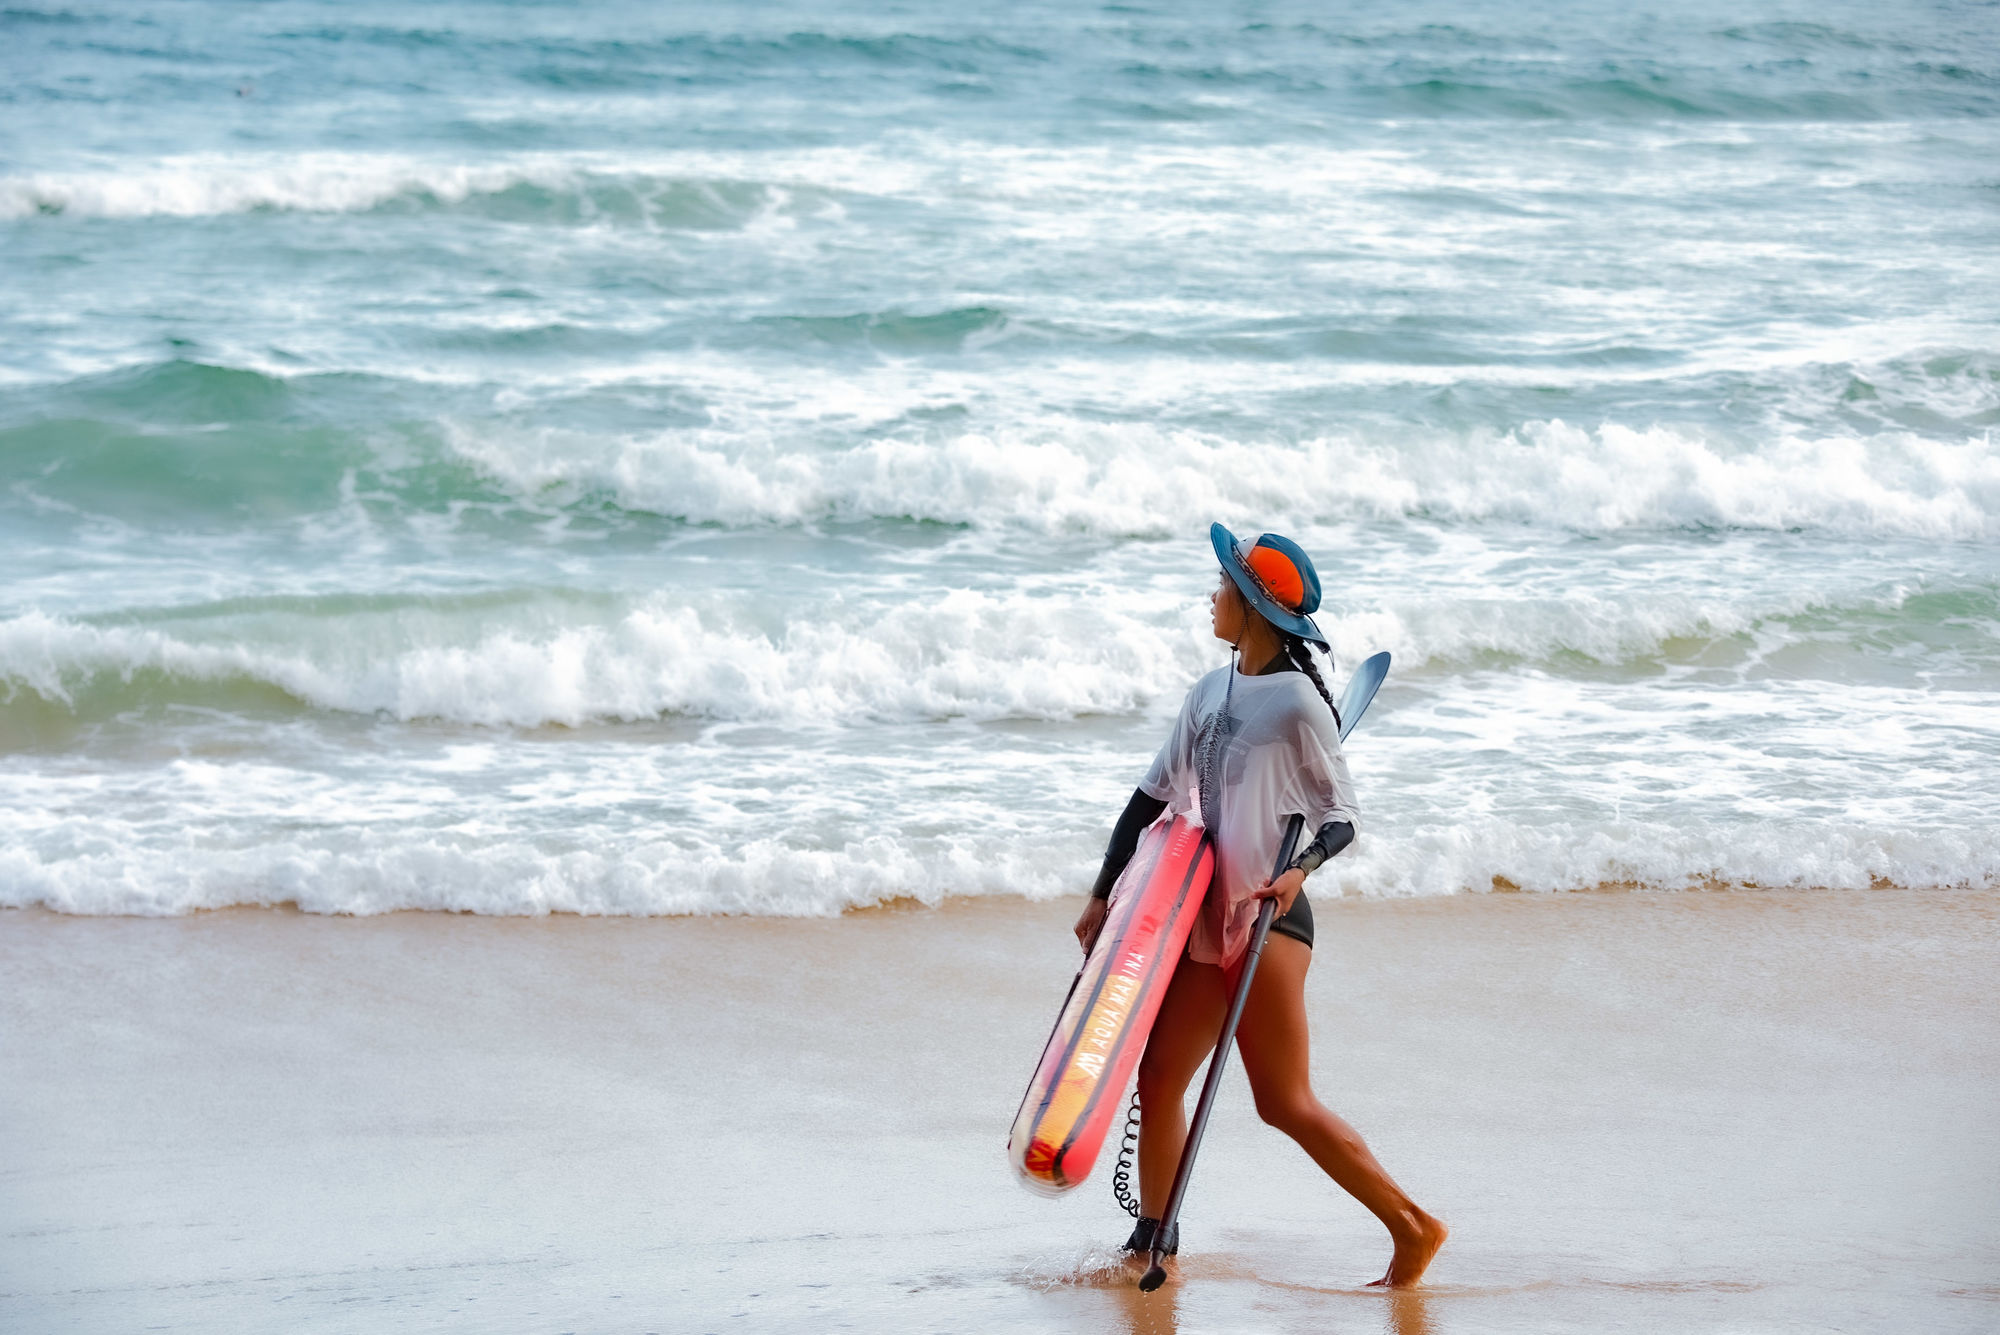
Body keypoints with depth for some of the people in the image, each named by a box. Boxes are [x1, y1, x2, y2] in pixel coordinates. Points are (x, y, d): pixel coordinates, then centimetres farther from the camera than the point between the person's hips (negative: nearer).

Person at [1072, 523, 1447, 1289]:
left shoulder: (1296, 702, -11)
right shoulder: (1214, 691, 11)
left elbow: (1342, 815, -10)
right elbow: (1154, 795, 15)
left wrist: (1300, 869, -30)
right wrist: (1103, 896, 15)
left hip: (1266, 919, -8)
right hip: (1208, 918, 8)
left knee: (1284, 1103, -9)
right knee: (1159, 1075, 7)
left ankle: (1411, 1226, -2)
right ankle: (1152, 1238, 19)